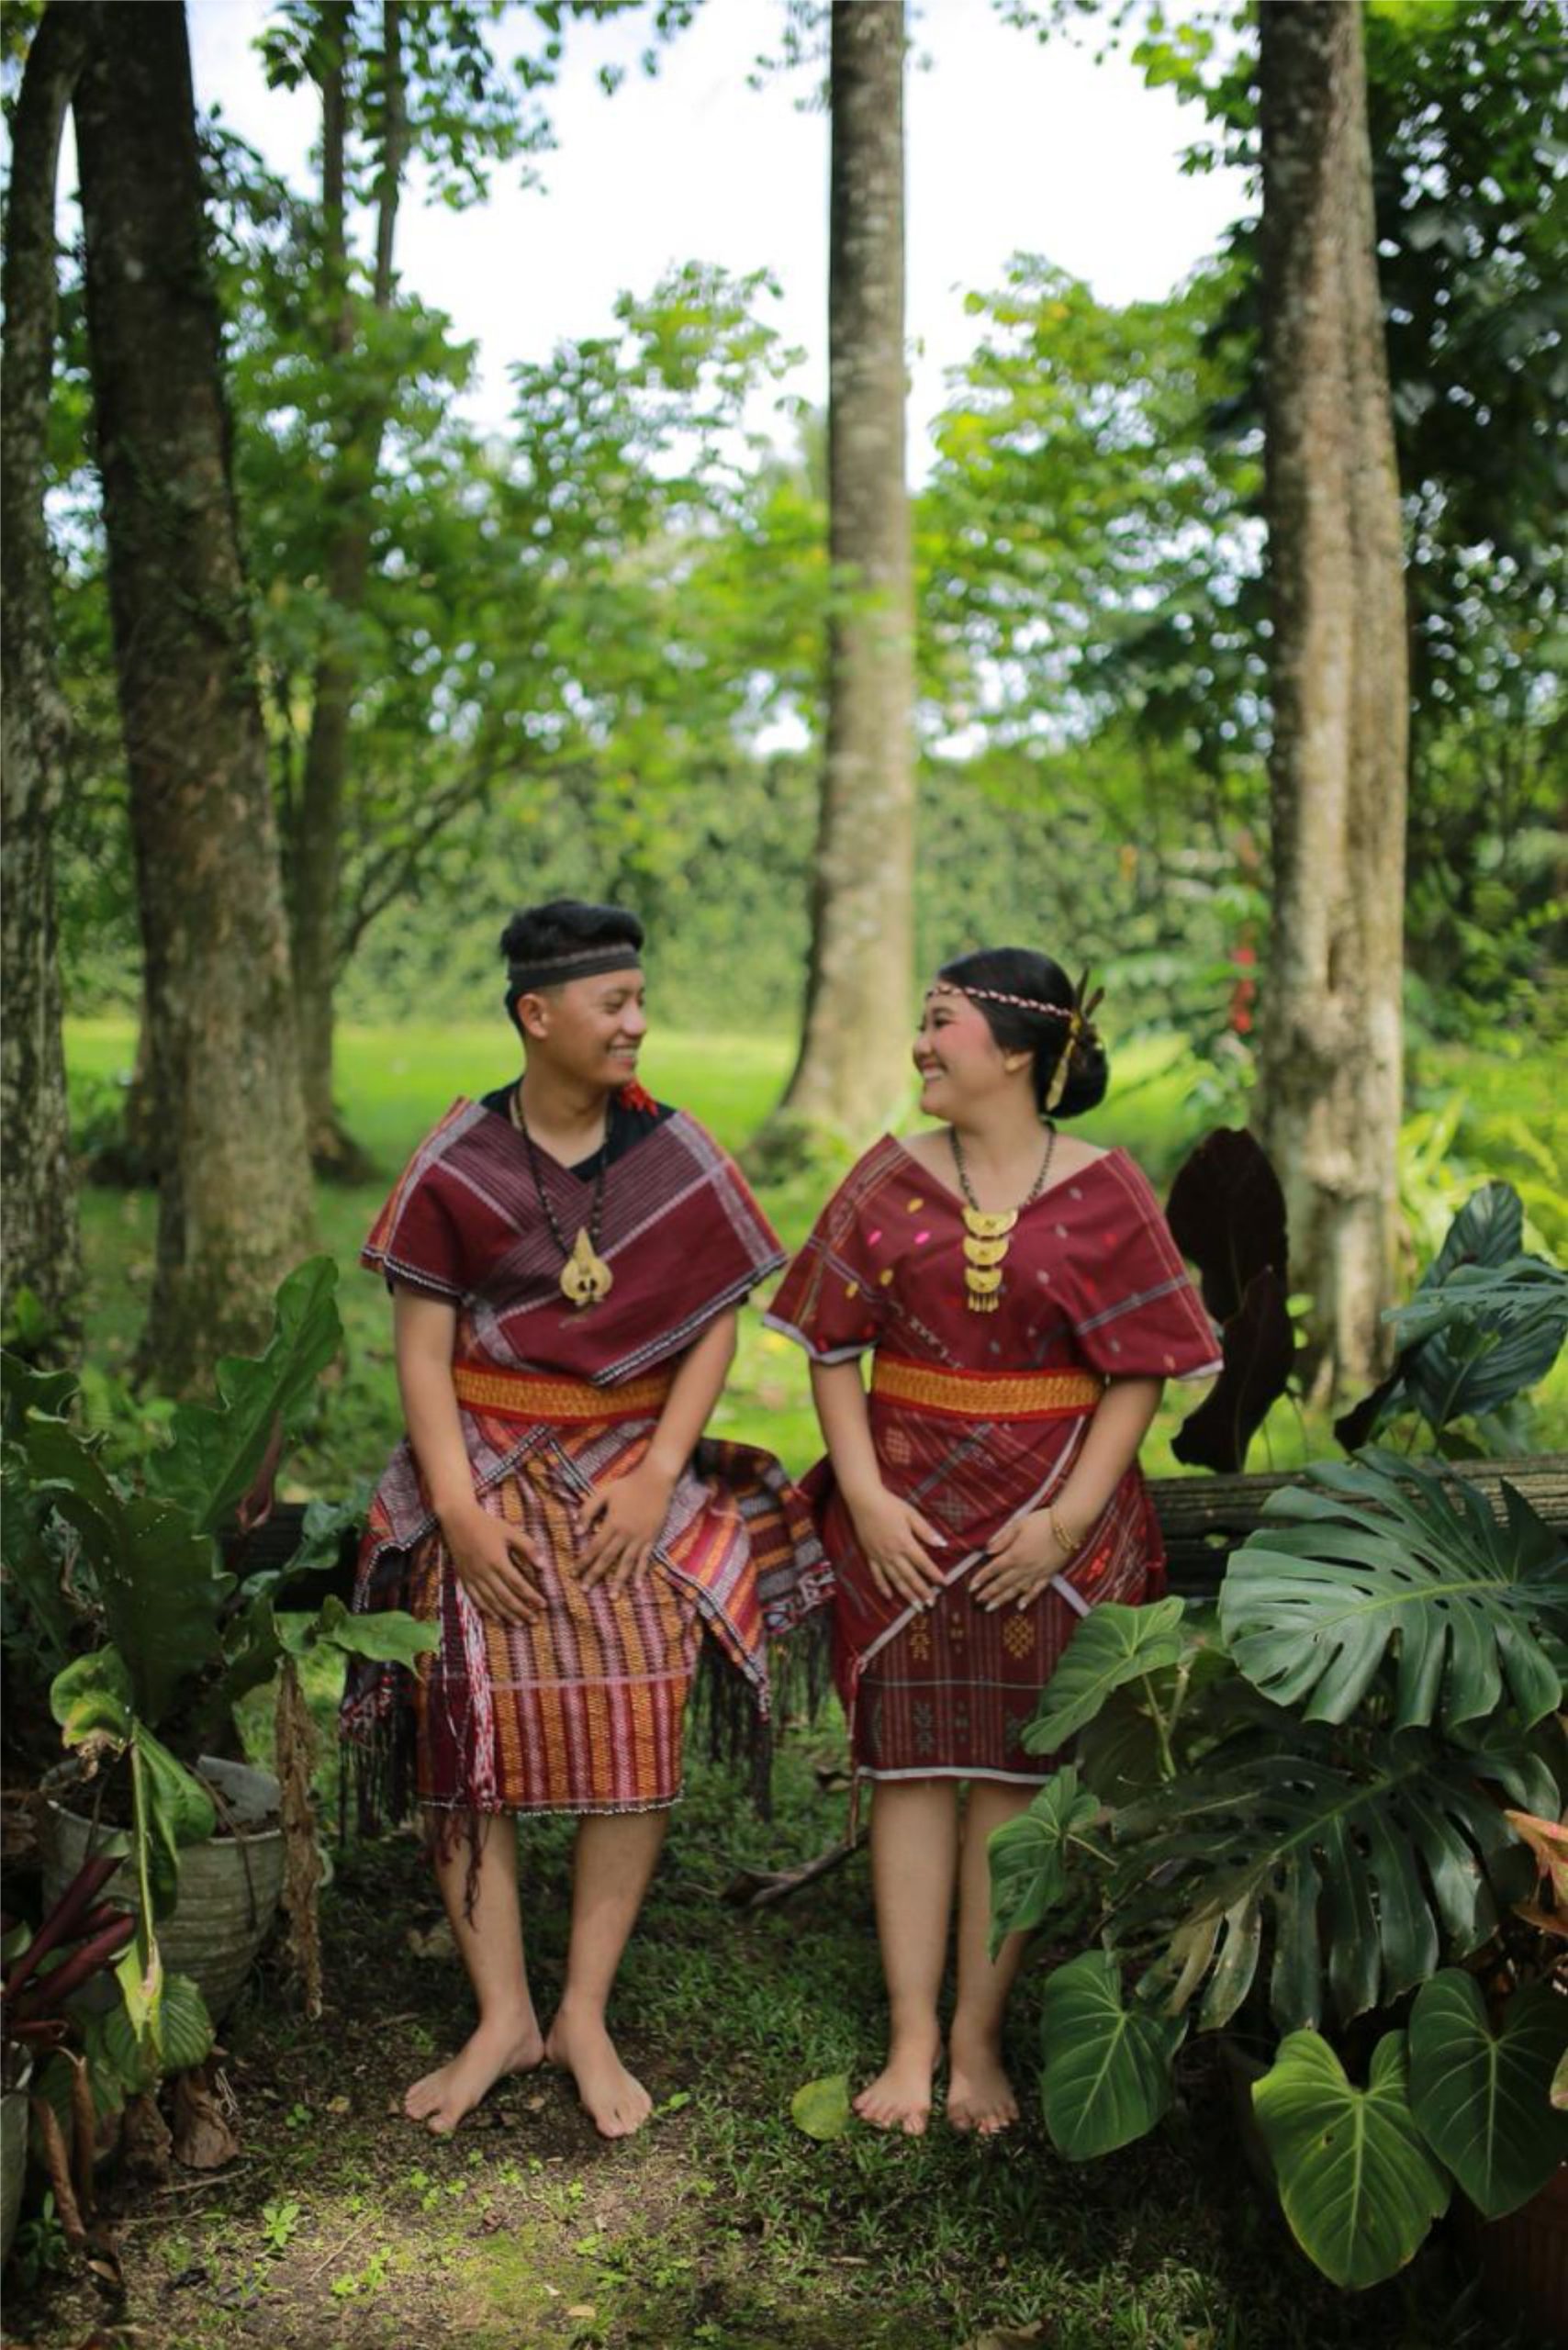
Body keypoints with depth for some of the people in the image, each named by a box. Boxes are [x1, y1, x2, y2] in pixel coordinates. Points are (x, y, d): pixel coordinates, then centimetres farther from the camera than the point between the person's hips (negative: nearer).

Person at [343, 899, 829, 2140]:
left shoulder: (675, 1153, 0)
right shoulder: (456, 1166, -3)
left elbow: (715, 1327, 0)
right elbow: (422, 1348, -3)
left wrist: (659, 1475, -11)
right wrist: (459, 1508, -13)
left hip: (632, 1468, 1)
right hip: (489, 1470, 0)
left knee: (639, 1724, -11)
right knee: (470, 1721, -7)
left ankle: (586, 2016, 4)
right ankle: (502, 2018, 7)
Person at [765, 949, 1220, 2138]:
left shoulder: (1103, 1192, -2)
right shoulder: (889, 1179, 3)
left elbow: (1138, 1373, -3)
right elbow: (835, 1347, 3)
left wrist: (1070, 1516, -12)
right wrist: (864, 1495, -8)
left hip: (1048, 1517, -1)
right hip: (907, 1513, 2)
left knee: (1013, 1771, 5)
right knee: (910, 1767, 5)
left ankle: (978, 2039, 16)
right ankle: (912, 2038, 14)